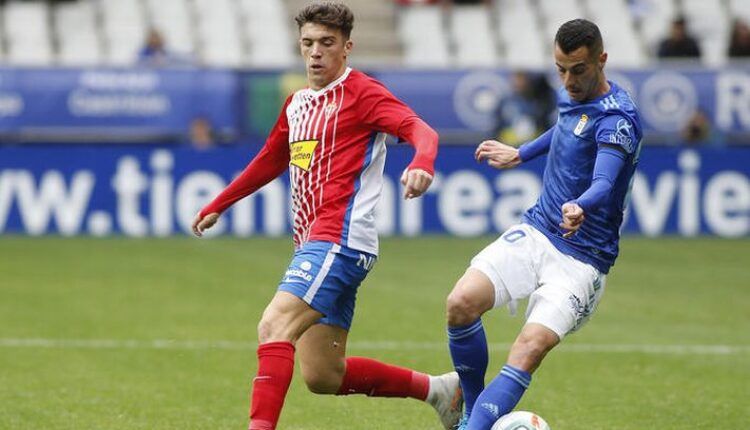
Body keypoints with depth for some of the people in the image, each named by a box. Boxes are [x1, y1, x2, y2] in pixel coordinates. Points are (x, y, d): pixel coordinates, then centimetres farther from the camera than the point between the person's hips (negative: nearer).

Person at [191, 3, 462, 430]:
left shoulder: (361, 92, -4)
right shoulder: (298, 103, 20)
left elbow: (420, 129, -20)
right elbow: (270, 161, 36)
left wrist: (421, 164, -42)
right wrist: (216, 207, 42)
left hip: (340, 239, -9)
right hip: (312, 244, 9)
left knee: (274, 327, -26)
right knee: (323, 376, 7)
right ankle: (439, 388, 21)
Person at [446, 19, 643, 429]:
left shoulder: (616, 120, -19)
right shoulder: (571, 96, 7)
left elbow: (604, 183, -37)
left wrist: (580, 207, -58)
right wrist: (520, 154, 40)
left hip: (581, 256, -6)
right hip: (535, 231, 6)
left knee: (531, 347, -26)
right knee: (461, 303, -16)